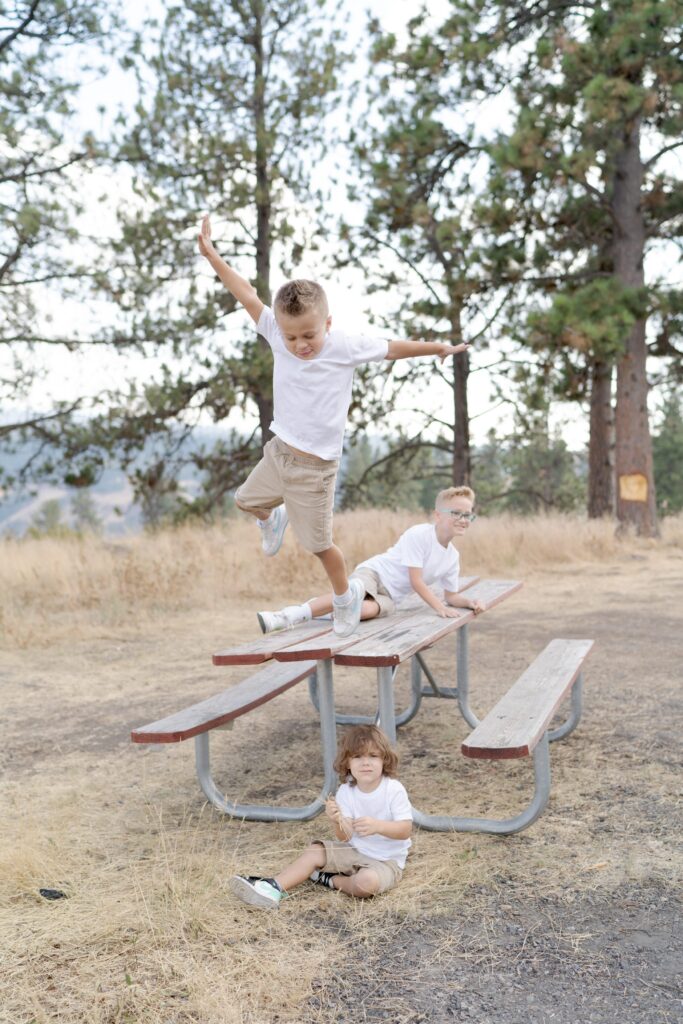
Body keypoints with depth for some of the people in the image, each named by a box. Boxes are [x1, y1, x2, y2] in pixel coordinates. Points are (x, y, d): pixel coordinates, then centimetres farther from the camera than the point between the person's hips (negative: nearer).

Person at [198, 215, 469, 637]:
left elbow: (392, 348, -7)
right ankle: (273, 519, 60)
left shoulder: (346, 347, -18)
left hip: (314, 466, -5)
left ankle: (346, 595, 29)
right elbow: (248, 294, -3)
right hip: (279, 451, 5)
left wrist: (437, 347, -2)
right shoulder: (278, 333, -8)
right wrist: (211, 253, 1)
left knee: (319, 543, 3)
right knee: (247, 499, 26)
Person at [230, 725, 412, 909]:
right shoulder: (345, 791, -6)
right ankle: (275, 887, -19)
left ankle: (330, 880, -7)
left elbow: (406, 830, -22)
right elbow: (345, 836, -11)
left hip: (386, 861, -5)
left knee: (367, 882, -35)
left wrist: (377, 825, -40)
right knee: (314, 852, -8)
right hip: (354, 851, 5)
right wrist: (338, 821, -35)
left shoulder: (394, 790, -18)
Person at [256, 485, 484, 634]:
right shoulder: (418, 534, -14)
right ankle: (290, 614, -37)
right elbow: (416, 581, -17)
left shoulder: (452, 557, 8)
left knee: (372, 609, -34)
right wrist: (439, 607, -23)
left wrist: (469, 601, -3)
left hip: (391, 596, 5)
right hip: (374, 572, -5)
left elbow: (451, 595, 18)